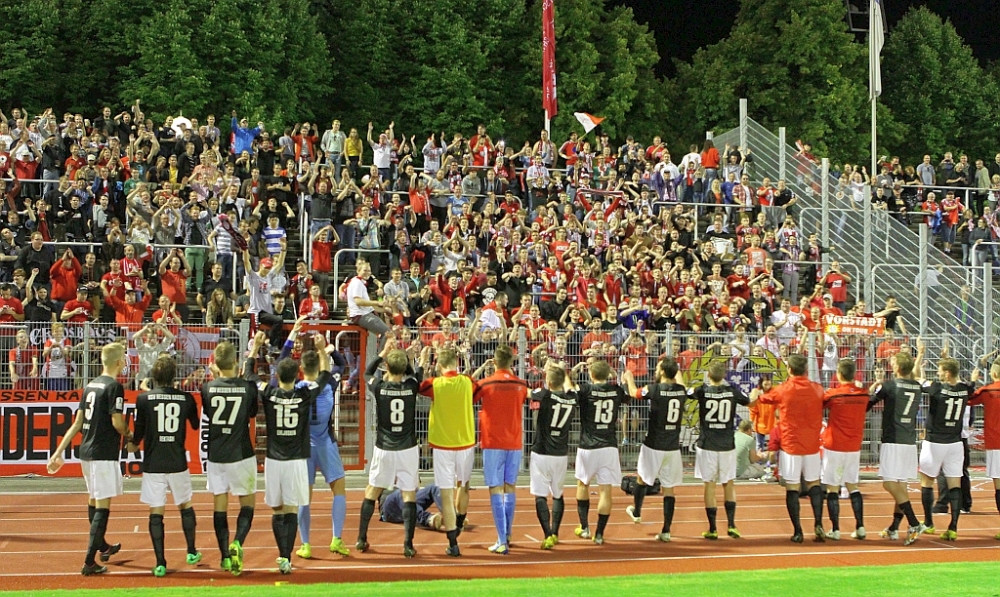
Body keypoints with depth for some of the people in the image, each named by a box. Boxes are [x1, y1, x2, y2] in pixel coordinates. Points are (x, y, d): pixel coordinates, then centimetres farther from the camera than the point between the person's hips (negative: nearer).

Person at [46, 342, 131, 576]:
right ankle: (90, 561, -12)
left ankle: (102, 547, 42)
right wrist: (128, 436, 2)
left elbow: (78, 422, 13)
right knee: (102, 505, -6)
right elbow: (117, 421, -19)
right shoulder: (114, 387, -12)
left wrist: (59, 451, 16)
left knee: (94, 499, 23)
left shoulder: (90, 386, 11)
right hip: (104, 453, -8)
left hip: (86, 451, 8)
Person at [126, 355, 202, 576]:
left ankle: (160, 563, -4)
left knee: (156, 512, 0)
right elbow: (196, 425, 15)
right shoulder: (186, 398, -2)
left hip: (153, 464, -2)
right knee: (185, 506, 20)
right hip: (178, 463, 2)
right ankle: (191, 552, 31)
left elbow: (139, 431, -2)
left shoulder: (144, 398, -7)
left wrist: (133, 445, 19)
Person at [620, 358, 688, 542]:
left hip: (654, 445, -3)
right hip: (673, 446, 3)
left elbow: (634, 393, 6)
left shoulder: (654, 389, -14)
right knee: (669, 488, 6)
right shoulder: (682, 390, -2)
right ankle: (666, 531, 4)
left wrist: (629, 378, 26)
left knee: (642, 478, 22)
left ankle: (636, 512, 42)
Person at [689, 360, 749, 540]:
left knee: (710, 484, 3)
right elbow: (749, 402, 15)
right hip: (727, 445, 2)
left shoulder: (702, 391, -9)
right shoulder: (732, 391, -3)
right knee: (728, 483, 15)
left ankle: (712, 529, 3)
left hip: (707, 444, -2)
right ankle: (731, 524, 6)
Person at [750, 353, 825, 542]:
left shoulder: (783, 390, -7)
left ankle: (797, 531, -4)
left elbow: (764, 398, 14)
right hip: (812, 445, 3)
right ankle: (819, 524, -3)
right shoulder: (817, 390, -1)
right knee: (814, 484, 13)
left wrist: (756, 395, 36)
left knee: (792, 488, 0)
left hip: (790, 445, -3)